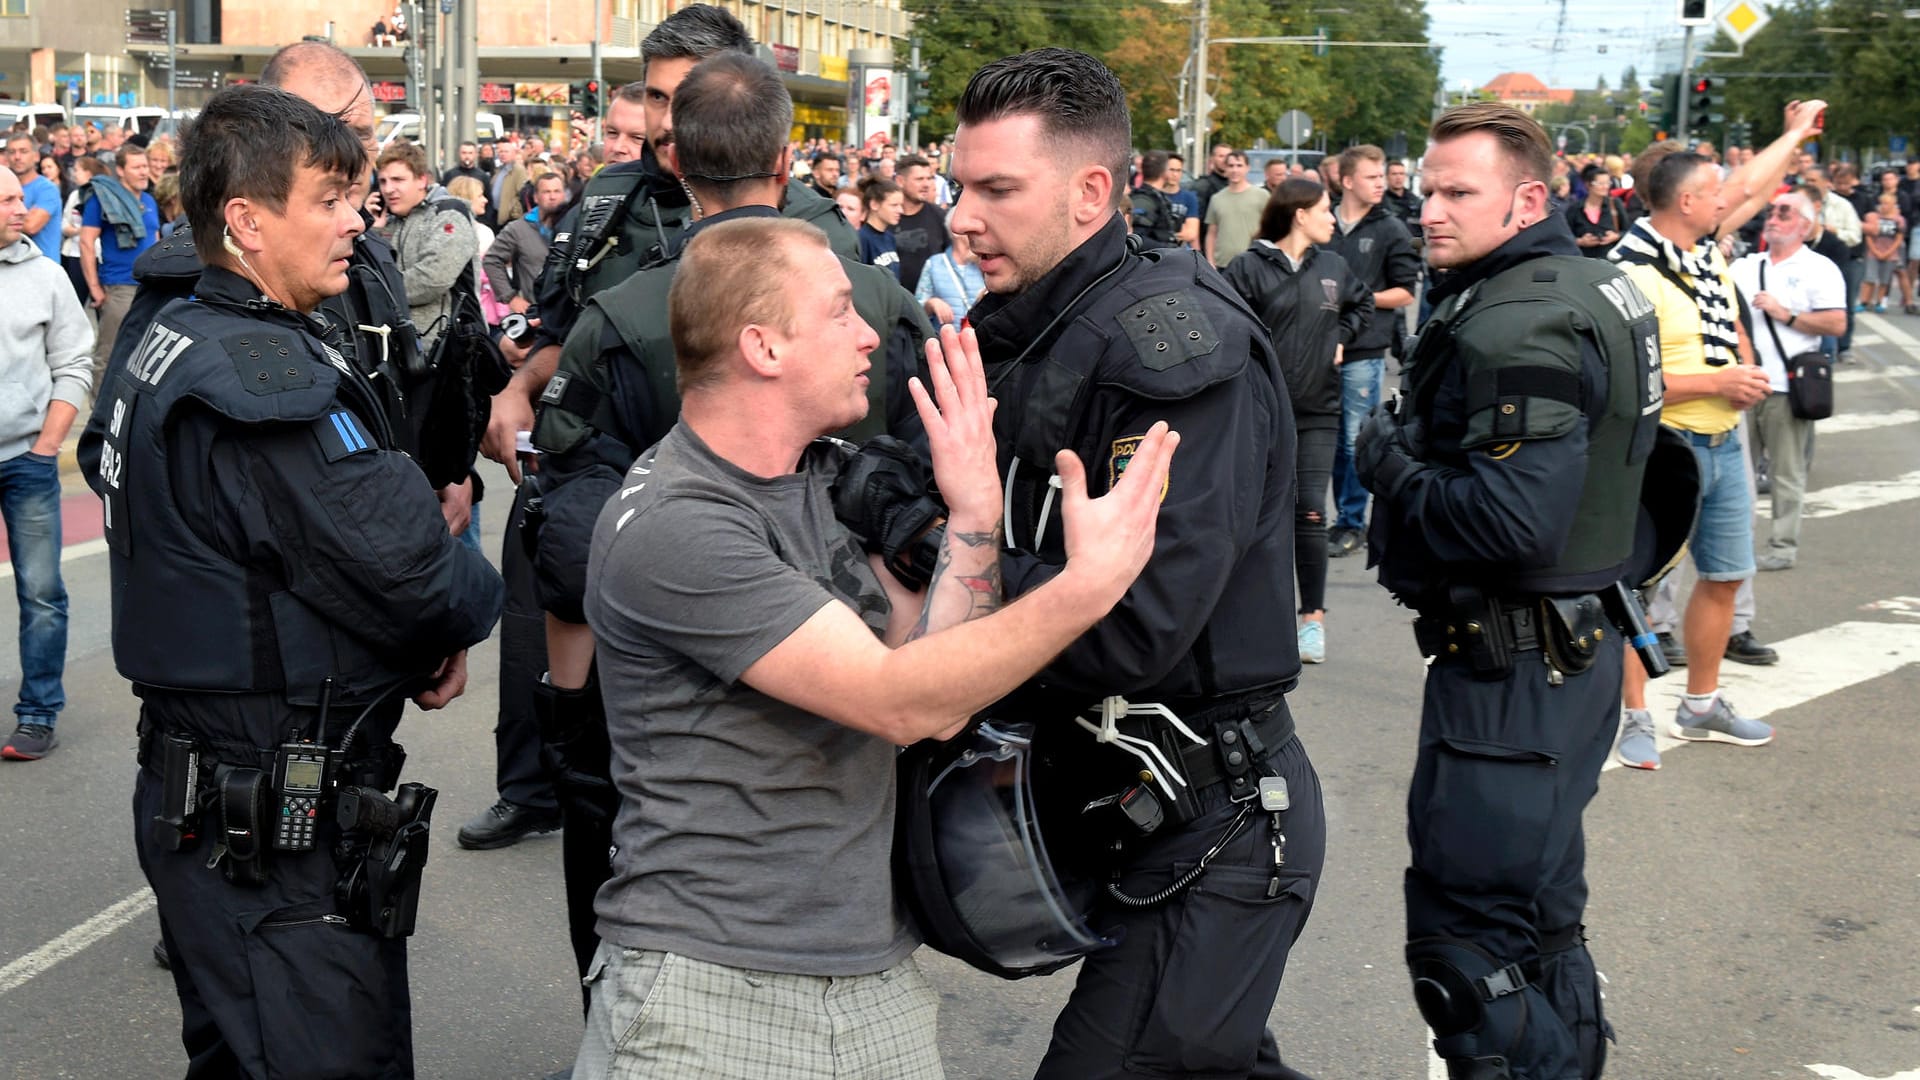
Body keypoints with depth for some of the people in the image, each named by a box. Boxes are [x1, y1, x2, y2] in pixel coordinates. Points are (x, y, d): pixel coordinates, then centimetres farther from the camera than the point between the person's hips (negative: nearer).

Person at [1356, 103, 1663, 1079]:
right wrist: (1407, 451, 8)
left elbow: (1512, 518, -31)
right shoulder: (1581, 282, 12)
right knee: (1537, 918, 24)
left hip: (1511, 667, -11)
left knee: (1465, 941, -4)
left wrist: (1390, 464, -15)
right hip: (1568, 643, 11)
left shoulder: (1518, 324, -21)